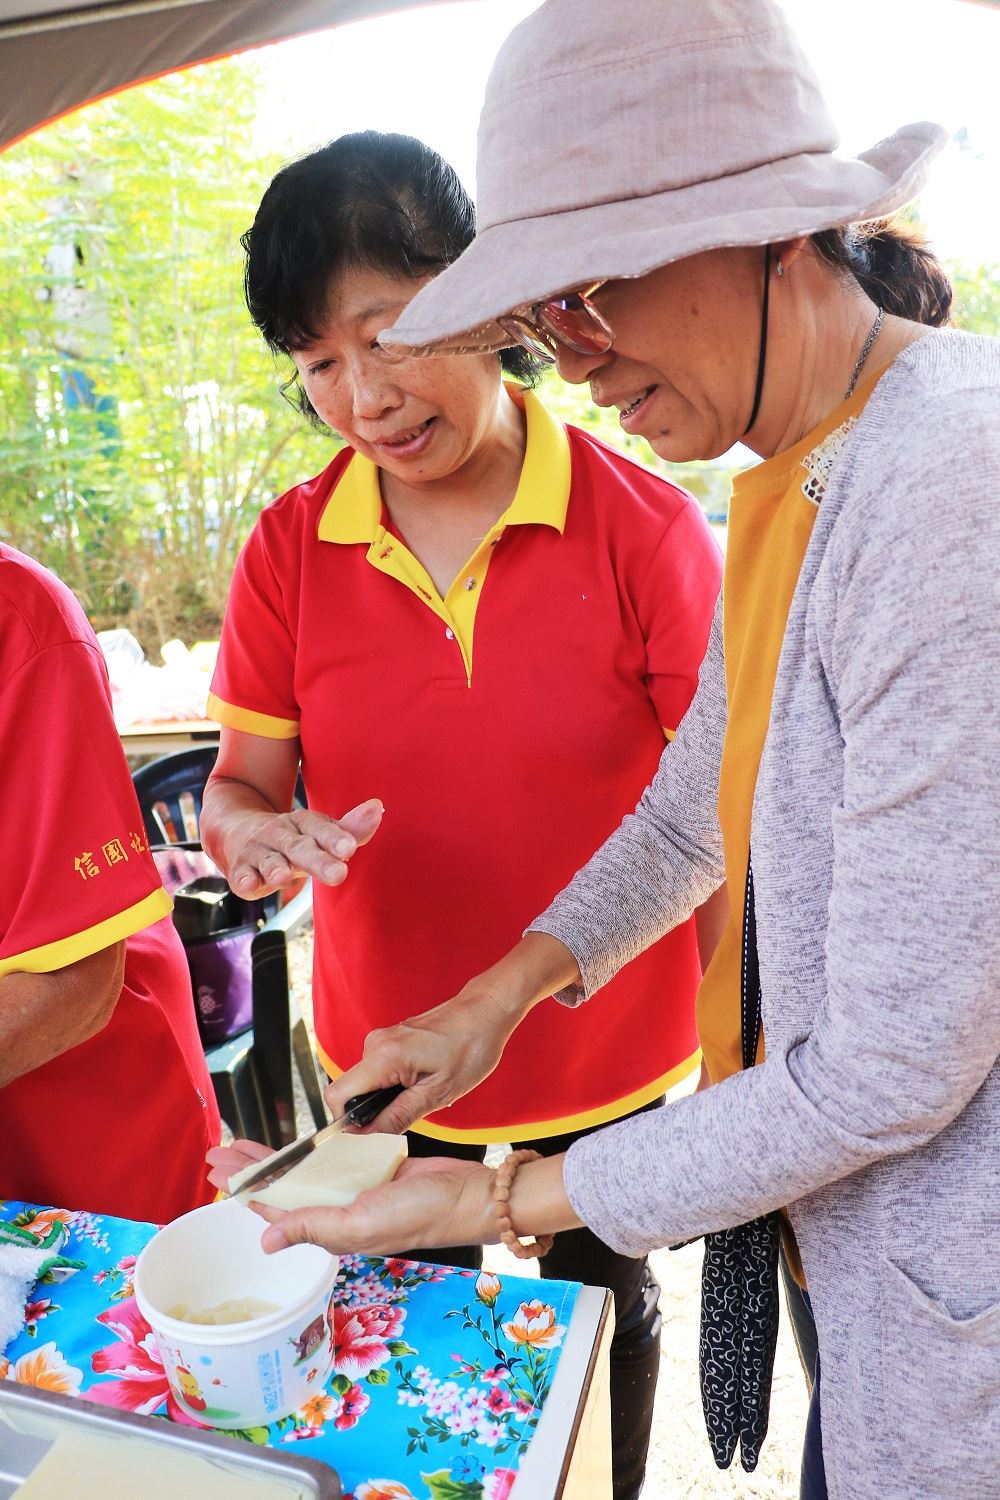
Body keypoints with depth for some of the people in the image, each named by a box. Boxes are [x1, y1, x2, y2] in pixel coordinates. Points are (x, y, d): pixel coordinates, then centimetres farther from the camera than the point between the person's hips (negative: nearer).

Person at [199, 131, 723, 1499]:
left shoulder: (646, 530, -16)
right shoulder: (291, 549, -8)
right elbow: (240, 784, 0)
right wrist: (254, 836, -24)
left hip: (607, 1048, -1)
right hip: (383, 1041, 2)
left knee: (599, 1307, 23)